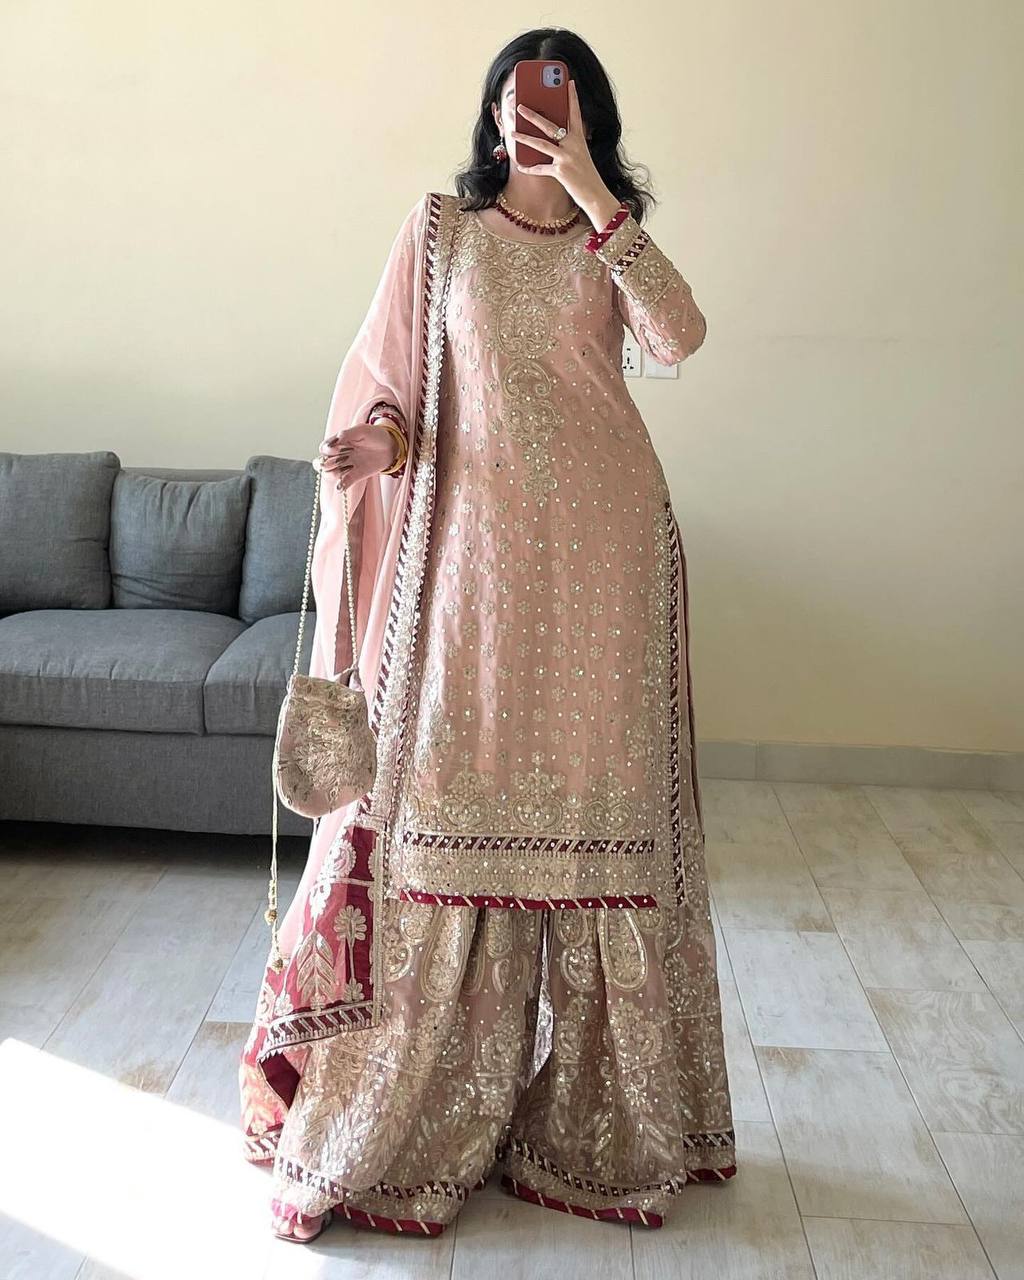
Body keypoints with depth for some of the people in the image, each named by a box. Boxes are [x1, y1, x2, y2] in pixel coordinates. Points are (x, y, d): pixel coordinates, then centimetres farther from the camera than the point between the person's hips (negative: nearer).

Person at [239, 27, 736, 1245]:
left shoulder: (610, 242, 12)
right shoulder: (439, 227, 10)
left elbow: (679, 335, -7)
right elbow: (389, 368, 9)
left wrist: (595, 198, -10)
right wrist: (380, 433, -12)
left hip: (599, 548, 1)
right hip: (477, 539, -1)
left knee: (591, 795, 3)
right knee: (454, 787, -2)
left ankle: (596, 1107, 21)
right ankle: (421, 1111, 14)